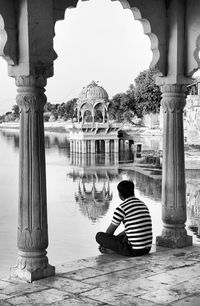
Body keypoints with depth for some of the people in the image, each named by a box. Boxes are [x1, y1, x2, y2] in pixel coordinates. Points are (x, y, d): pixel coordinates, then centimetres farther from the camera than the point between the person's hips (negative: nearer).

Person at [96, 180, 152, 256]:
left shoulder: (121, 208, -10)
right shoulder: (143, 205, 13)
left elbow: (110, 232, 3)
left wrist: (103, 243, 23)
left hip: (134, 250, -8)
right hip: (147, 249, 8)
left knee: (99, 235, 0)